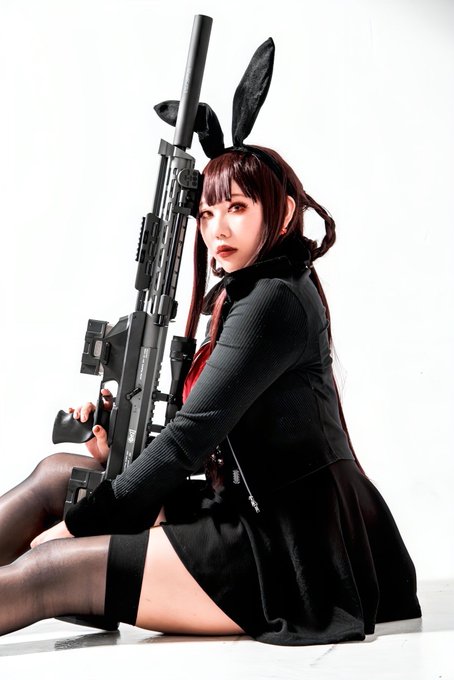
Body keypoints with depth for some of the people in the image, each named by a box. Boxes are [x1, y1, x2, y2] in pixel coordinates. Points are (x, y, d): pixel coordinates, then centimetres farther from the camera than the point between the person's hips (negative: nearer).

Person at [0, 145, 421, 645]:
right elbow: (211, 435, 17)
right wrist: (121, 447, 1)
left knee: (47, 570, -16)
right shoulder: (245, 296, 16)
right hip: (256, 515, 10)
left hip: (291, 553, -10)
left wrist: (75, 523, -10)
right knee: (56, 473, 9)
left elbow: (193, 435, -17)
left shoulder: (274, 300, -14)